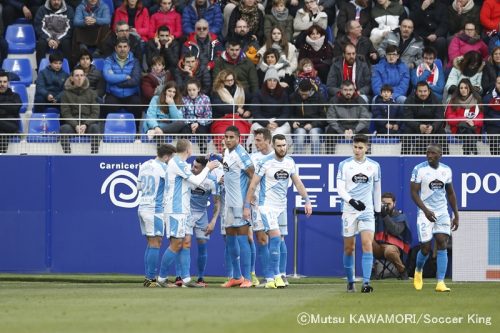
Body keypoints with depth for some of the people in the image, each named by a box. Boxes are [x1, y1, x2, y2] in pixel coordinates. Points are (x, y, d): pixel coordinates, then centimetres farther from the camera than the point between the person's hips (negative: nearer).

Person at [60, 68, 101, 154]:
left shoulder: (91, 93, 13)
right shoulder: (66, 94, 10)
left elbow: (95, 112, 5)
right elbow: (65, 113, 1)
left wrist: (85, 125, -14)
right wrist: (76, 126, -17)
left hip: (88, 123, 0)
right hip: (72, 123, 0)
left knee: (95, 127, -33)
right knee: (65, 128, -34)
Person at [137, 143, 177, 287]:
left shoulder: (144, 166, 12)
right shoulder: (163, 168, -11)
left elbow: (138, 186, 20)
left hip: (142, 207, 8)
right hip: (155, 209, -8)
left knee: (151, 243, 12)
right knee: (155, 244, -6)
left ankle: (148, 278, 11)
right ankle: (151, 278, -9)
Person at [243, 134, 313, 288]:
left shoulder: (290, 162, 5)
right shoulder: (265, 162, -12)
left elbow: (297, 182, 13)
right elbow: (253, 185, -8)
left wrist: (307, 201, 5)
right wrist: (247, 206, -10)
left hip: (282, 206, 6)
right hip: (267, 205, -6)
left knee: (276, 241, 9)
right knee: (276, 237, -18)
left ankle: (270, 278, 18)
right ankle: (276, 275, -14)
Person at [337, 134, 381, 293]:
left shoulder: (374, 166, 6)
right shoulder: (345, 165, 0)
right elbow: (340, 188, -7)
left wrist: (378, 210, 17)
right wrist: (352, 201, -23)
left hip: (367, 211, 0)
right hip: (349, 211, 0)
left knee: (367, 244, -15)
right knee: (349, 248, 4)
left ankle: (366, 283, -20)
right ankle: (350, 282, 19)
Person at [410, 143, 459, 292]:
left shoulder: (446, 170, 6)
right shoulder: (419, 169, -7)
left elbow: (450, 193, 16)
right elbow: (414, 192, -10)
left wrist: (456, 216, 14)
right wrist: (426, 210, -22)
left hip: (442, 213, 3)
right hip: (426, 213, -3)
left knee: (442, 244, -10)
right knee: (425, 248, -4)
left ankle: (440, 283, -12)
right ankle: (418, 271, 29)